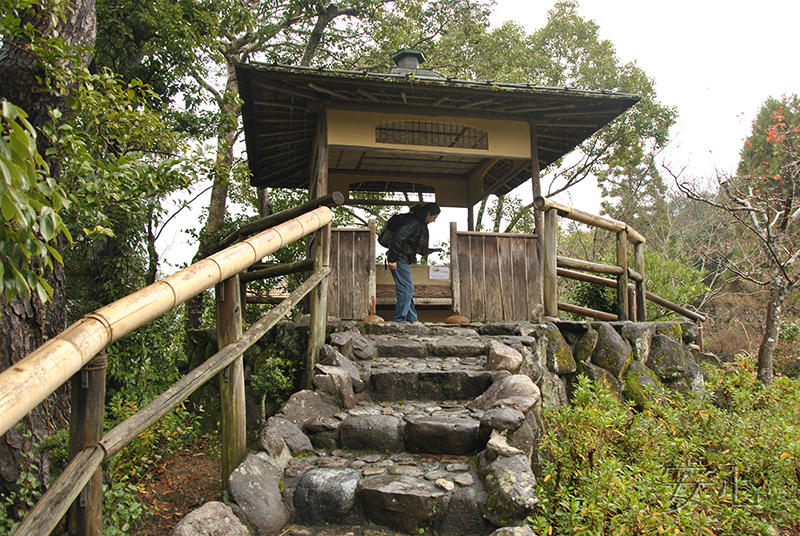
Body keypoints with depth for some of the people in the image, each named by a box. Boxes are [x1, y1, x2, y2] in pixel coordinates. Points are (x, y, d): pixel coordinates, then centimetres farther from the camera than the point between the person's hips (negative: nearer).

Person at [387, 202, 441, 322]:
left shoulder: (420, 223, 18)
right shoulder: (413, 222, -15)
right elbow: (398, 238, -23)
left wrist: (425, 251, 12)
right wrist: (393, 259, -24)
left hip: (403, 261, 11)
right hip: (399, 261, -11)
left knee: (408, 291, 12)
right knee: (406, 290, -11)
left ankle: (413, 320, 17)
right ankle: (399, 319, -6)